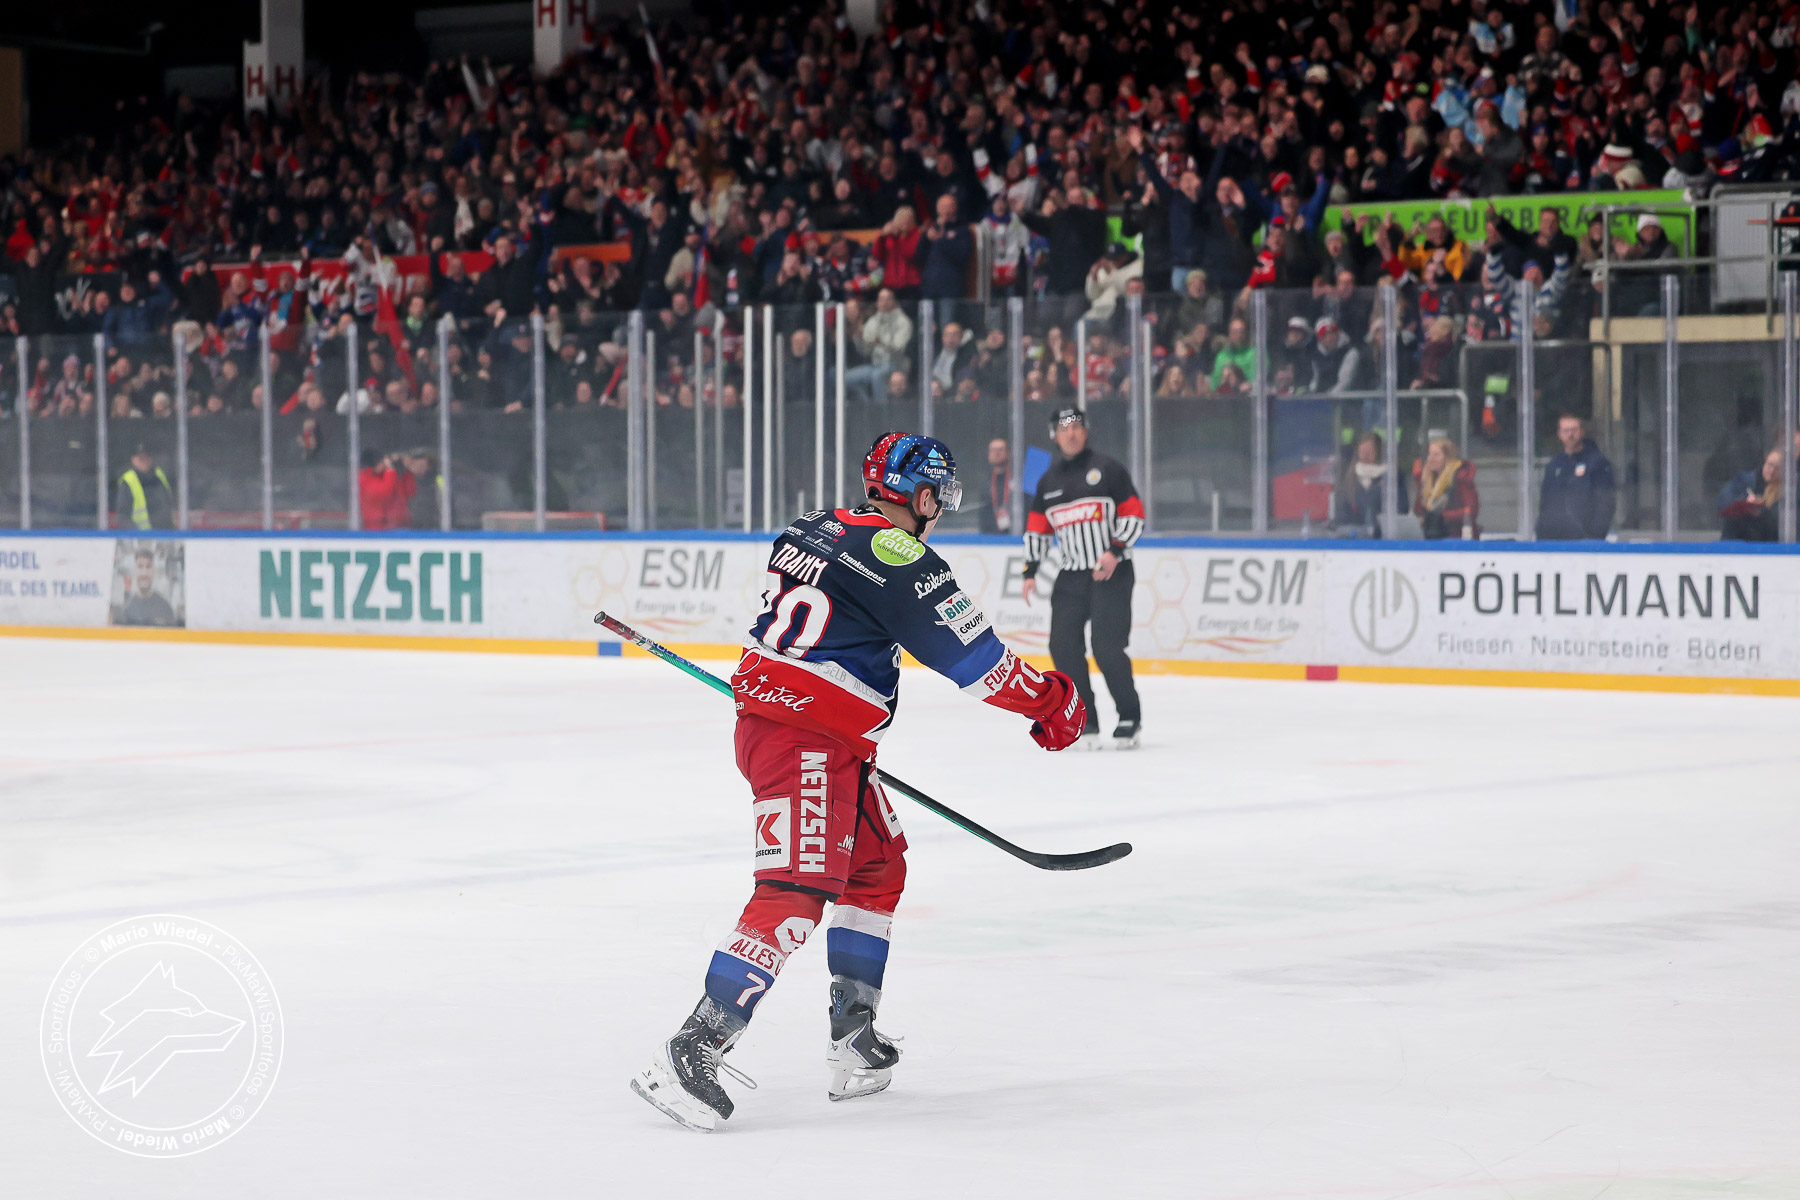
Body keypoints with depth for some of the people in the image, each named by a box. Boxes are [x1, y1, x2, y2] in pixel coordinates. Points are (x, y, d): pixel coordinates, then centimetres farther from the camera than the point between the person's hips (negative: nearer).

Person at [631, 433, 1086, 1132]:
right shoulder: (899, 559, -13)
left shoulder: (810, 533, 13)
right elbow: (973, 658, -10)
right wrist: (1051, 701, 3)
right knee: (796, 892, -17)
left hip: (765, 711, 10)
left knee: (878, 864, 20)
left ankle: (853, 1043, 21)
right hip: (807, 741, -10)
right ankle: (691, 1053, -25)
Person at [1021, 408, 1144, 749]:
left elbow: (1134, 515, -5)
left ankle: (1130, 718, -1)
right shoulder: (1049, 482, 15)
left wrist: (1115, 551, -16)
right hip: (1070, 577, 5)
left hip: (1111, 572, -5)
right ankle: (1084, 721, 4)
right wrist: (1030, 572, 10)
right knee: (1063, 646, -5)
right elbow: (1037, 529, 19)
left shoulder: (1107, 470, -1)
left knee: (1107, 646, -14)